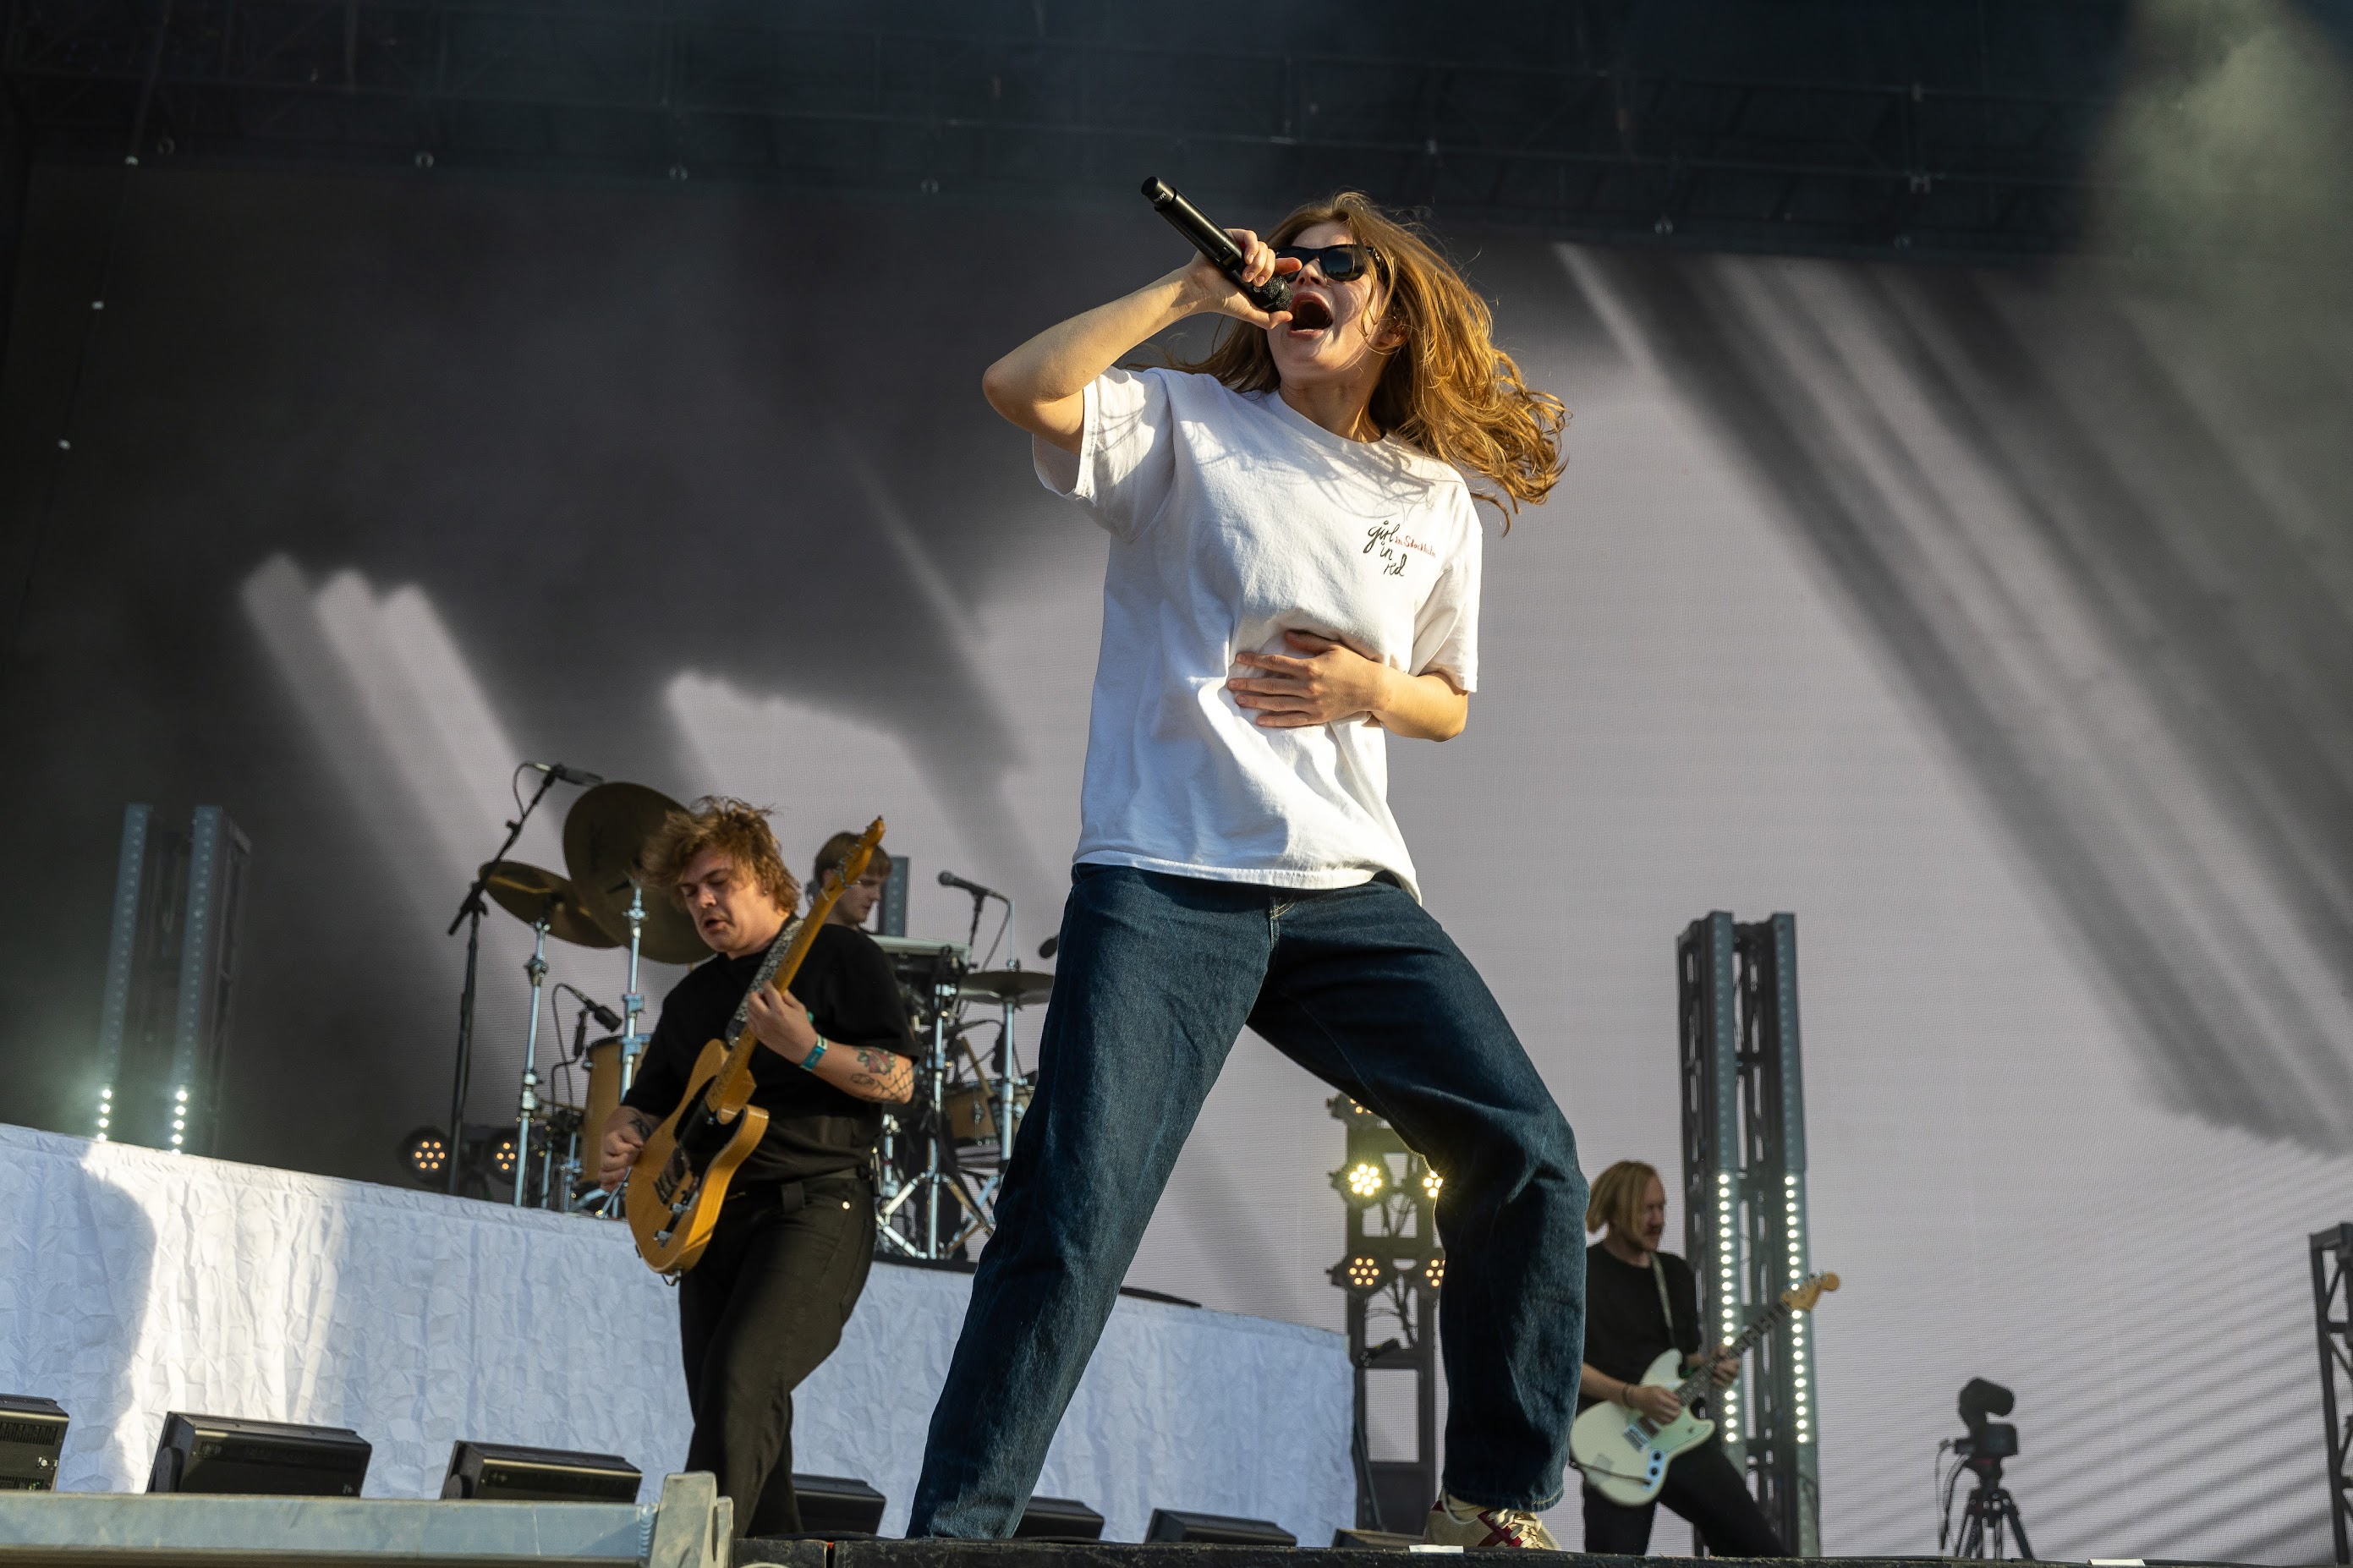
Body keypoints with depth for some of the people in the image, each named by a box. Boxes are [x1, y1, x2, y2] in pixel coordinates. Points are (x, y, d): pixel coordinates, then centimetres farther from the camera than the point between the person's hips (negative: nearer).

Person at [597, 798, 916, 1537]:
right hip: (708, 1219, 7)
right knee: (752, 1428, 6)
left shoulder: (838, 955, 1)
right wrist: (619, 1142, -1)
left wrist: (807, 1049, -23)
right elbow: (649, 1100, 22)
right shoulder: (693, 996, 20)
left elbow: (899, 1079, -8)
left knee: (737, 1386, -23)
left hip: (813, 1207, -7)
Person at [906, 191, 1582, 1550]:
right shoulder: (1191, 425, 5)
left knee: (1529, 1153, -2)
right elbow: (1023, 385, -13)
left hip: (1351, 890, 5)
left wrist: (1369, 688, 0)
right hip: (1168, 883, -4)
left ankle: (1496, 1501, 14)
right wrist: (1193, 291, -7)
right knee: (1077, 1213, -13)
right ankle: (955, 1528, -1)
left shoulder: (1437, 502, 15)